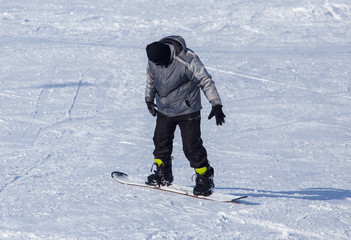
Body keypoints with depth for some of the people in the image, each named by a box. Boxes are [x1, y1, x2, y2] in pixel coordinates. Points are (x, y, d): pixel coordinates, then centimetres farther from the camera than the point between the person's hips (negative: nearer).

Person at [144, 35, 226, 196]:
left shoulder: (187, 60, -27)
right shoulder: (153, 59, -7)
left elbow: (205, 80, -26)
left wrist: (216, 104, -33)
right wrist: (149, 98, 24)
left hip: (186, 110, -6)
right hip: (163, 109, 6)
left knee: (191, 146, -9)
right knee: (161, 142, 14)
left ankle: (205, 178, 4)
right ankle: (163, 175, 32)